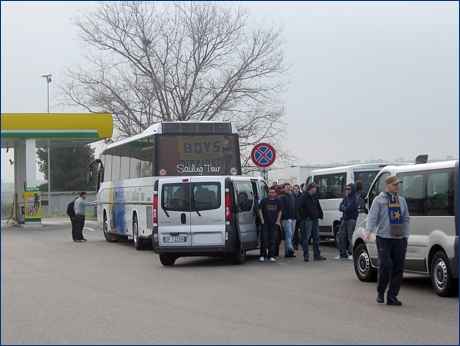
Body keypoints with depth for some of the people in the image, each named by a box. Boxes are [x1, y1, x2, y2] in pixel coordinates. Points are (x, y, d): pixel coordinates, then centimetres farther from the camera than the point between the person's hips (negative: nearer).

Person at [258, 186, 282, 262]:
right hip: (265, 224, -1)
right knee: (264, 240, -3)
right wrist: (262, 221, -3)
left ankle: (271, 256, 6)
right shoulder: (264, 200, 1)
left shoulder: (278, 201, 7)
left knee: (273, 241, 1)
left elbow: (280, 211, 11)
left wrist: (277, 221, 2)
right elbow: (260, 210, 4)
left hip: (274, 224, 1)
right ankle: (262, 256, 6)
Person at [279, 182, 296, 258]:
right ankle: (289, 249, -26)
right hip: (286, 219, -8)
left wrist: (295, 217, 14)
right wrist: (286, 217, -17)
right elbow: (282, 208, -13)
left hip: (293, 219, 8)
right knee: (288, 234, -17)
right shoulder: (282, 197, -5)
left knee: (291, 235, 6)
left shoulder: (293, 197, 19)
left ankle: (287, 252, 8)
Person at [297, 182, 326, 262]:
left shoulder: (314, 197, 17)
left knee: (316, 238, 9)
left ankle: (317, 255, 14)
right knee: (306, 238, -6)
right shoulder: (303, 196, -8)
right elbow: (300, 208, -14)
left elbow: (318, 207, 24)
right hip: (307, 220, -8)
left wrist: (319, 215, 8)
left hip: (315, 219, 8)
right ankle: (306, 255, -3)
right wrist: (306, 216, -15)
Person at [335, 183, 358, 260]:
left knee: (351, 237, -9)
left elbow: (348, 209, -18)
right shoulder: (346, 198, 16)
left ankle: (351, 254, -3)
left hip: (351, 220, -9)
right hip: (344, 219, 9)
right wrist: (345, 208, -9)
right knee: (342, 236, 6)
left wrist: (343, 207, 1)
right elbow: (340, 207, 11)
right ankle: (342, 254, 12)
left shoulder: (355, 199, -12)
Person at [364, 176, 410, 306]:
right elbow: (372, 217, -5)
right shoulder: (379, 200, 2)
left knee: (398, 268, 1)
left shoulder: (402, 201, 17)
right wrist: (368, 232, -19)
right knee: (385, 265, -13)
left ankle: (392, 296, 8)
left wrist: (406, 235, 11)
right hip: (383, 238, -5)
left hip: (400, 239, 5)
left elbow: (406, 219, 22)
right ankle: (380, 291, 8)